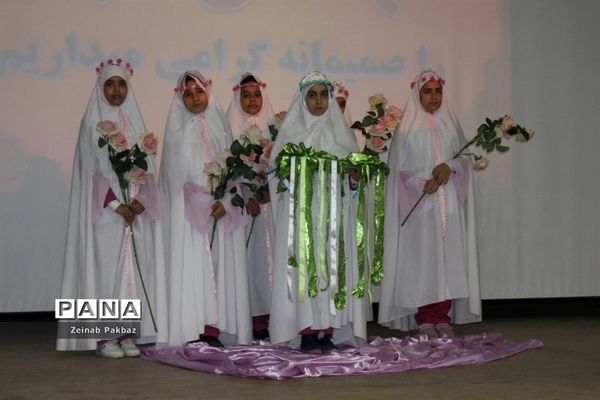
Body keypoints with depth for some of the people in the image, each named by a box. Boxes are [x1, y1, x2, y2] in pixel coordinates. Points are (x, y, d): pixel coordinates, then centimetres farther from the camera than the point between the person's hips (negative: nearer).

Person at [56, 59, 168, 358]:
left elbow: (146, 166, 8)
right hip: (104, 209, -4)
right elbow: (91, 168, -7)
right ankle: (104, 336, -1)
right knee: (105, 265, -5)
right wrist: (115, 203, -15)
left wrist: (141, 199, -7)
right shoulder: (93, 123, 1)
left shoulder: (134, 122, 13)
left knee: (133, 266, 2)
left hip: (135, 209, 4)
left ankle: (126, 333, 8)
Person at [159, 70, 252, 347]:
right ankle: (192, 331, -8)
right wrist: (204, 204, -12)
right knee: (191, 265, -7)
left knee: (219, 265, -1)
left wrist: (225, 201, -9)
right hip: (189, 208, -3)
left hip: (221, 208, 3)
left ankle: (213, 328, 0)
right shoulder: (178, 128, 4)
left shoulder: (219, 125, 13)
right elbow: (176, 172, -4)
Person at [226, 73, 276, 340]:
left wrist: (268, 192, -10)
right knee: (249, 256, -4)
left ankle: (272, 314, 3)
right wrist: (248, 198, -14)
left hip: (271, 202, 2)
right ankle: (253, 318, -3)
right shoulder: (230, 128, 4)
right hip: (243, 202, -2)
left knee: (270, 255, 0)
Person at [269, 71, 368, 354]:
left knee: (333, 265, -2)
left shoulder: (340, 131, 13)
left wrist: (355, 175, -9)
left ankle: (328, 330, 4)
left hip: (334, 212, 2)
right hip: (301, 211, -2)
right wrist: (289, 171, -18)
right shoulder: (291, 131, 7)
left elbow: (354, 170, 12)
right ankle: (307, 333, -3)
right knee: (303, 265, -7)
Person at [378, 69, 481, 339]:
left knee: (448, 256, 0)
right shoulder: (407, 128, 2)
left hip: (449, 204, 4)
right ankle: (425, 319, -1)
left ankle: (442, 317, 5)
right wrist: (423, 184, -16)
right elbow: (398, 168, -2)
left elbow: (466, 157, 11)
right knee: (421, 258, -6)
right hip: (419, 204, -3)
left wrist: (450, 166, -10)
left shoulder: (450, 125, 13)